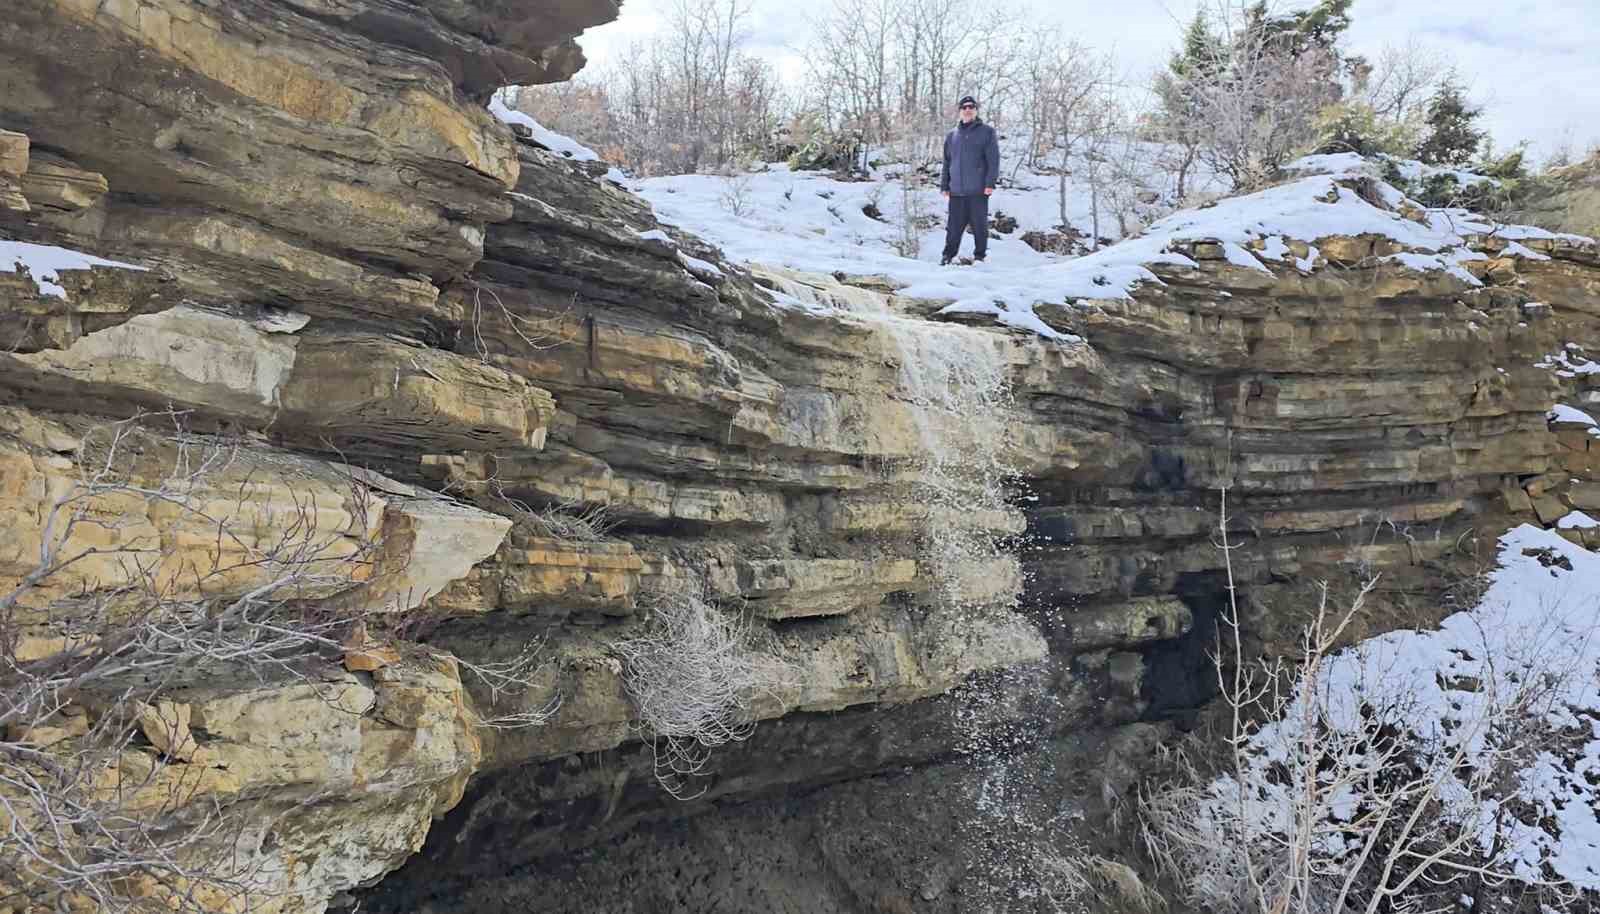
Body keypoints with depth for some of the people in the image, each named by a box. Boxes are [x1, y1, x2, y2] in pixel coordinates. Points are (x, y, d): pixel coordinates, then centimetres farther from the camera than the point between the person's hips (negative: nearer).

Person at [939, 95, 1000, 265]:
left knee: (979, 225, 1)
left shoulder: (987, 132, 3)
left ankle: (979, 256, 11)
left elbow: (993, 160, -3)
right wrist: (944, 185, 12)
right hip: (956, 191, 3)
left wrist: (990, 183, -12)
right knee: (954, 226, 3)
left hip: (978, 191, -3)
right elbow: (947, 163, 19)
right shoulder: (952, 136, 16)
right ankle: (949, 255, 11)